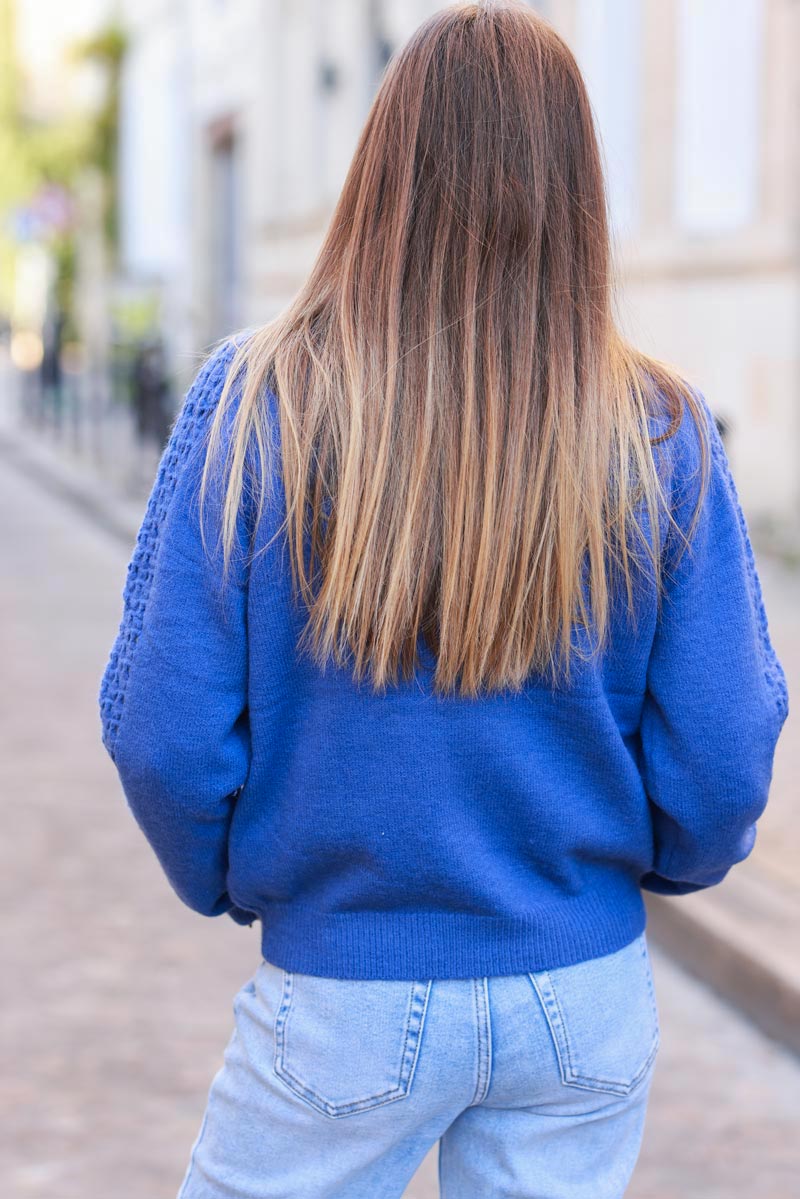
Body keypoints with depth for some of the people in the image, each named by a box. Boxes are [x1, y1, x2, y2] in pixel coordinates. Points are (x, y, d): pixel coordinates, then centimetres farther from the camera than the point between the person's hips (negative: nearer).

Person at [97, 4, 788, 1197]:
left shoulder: (253, 401, -12)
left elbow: (164, 732, -13)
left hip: (347, 1001, -1)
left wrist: (225, 881, 8)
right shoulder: (661, 436, -9)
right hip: (586, 997, 2)